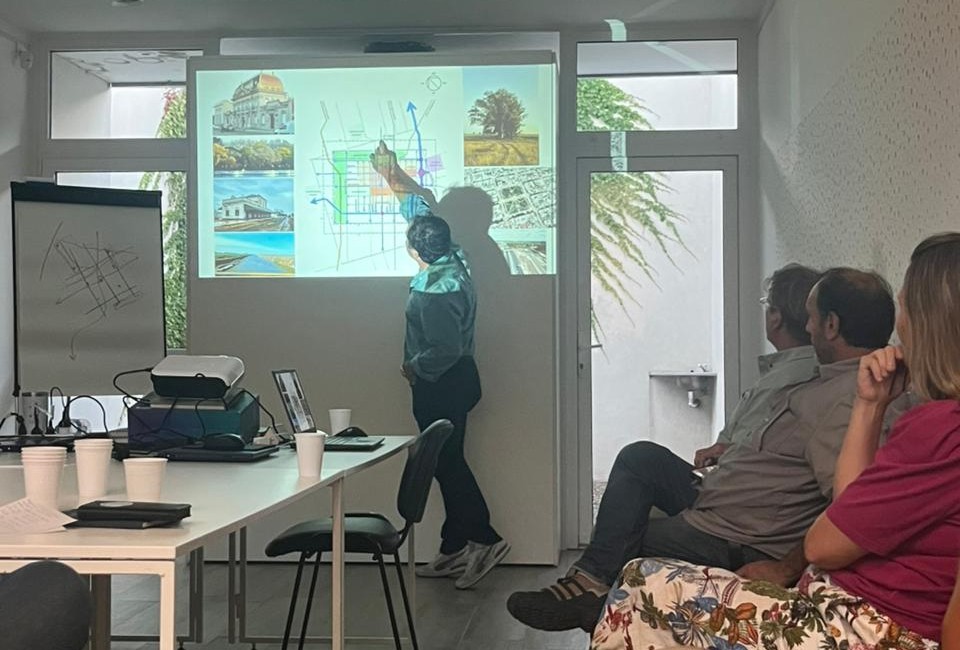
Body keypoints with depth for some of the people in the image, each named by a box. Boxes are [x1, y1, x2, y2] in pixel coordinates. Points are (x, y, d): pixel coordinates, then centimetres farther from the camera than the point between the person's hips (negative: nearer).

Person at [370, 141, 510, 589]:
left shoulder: (435, 292, -26)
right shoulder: (452, 259, 1)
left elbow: (446, 349, -28)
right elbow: (423, 207, 16)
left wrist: (415, 368, -11)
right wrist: (396, 180, 23)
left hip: (441, 386, -10)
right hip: (454, 381, 10)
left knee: (447, 464, -2)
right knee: (448, 463, 13)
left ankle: (484, 539, 2)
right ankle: (454, 550, 20)